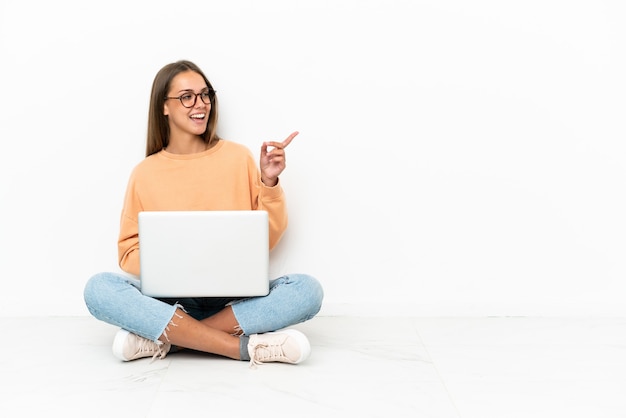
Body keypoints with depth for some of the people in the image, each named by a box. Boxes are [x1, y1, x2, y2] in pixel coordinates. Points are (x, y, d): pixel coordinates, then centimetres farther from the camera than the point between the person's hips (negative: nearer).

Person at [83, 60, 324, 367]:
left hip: (234, 298, 1)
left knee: (307, 290, -26)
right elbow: (130, 250, 7)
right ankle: (245, 347, -30)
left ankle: (164, 338, -26)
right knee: (98, 288, -28)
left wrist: (269, 183, -8)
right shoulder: (144, 173, 6)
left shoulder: (238, 157, 5)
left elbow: (266, 239, 6)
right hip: (169, 298, 0)